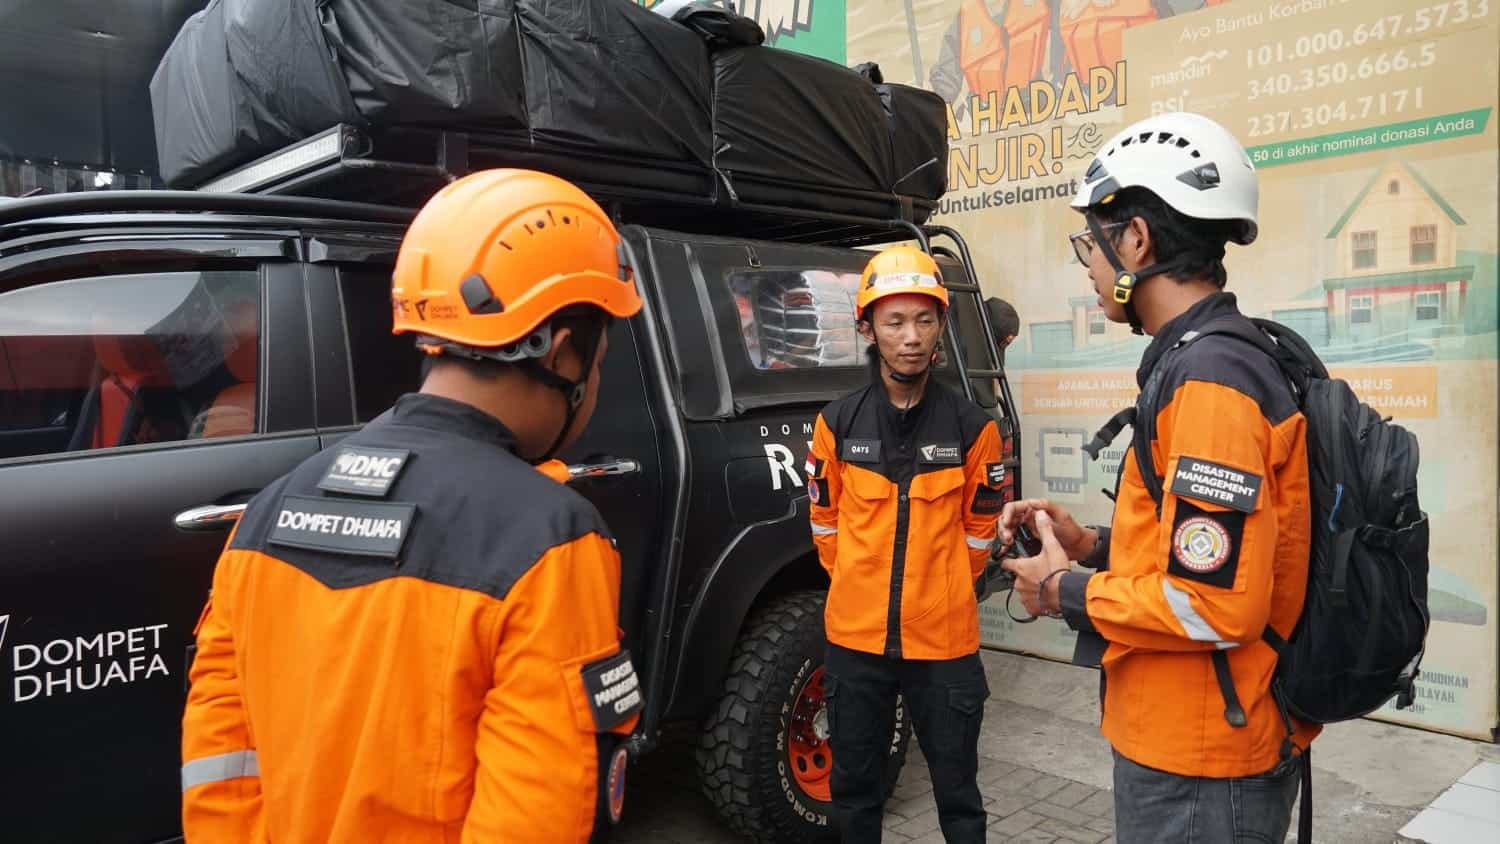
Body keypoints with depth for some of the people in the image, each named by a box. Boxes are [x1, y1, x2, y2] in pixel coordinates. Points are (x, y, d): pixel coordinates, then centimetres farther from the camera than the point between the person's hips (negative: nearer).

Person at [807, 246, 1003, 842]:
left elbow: (978, 528, 7)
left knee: (957, 792, 13)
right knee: (853, 787, 18)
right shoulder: (837, 422, -3)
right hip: (855, 637, 2)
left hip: (944, 640, -1)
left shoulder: (971, 426, -6)